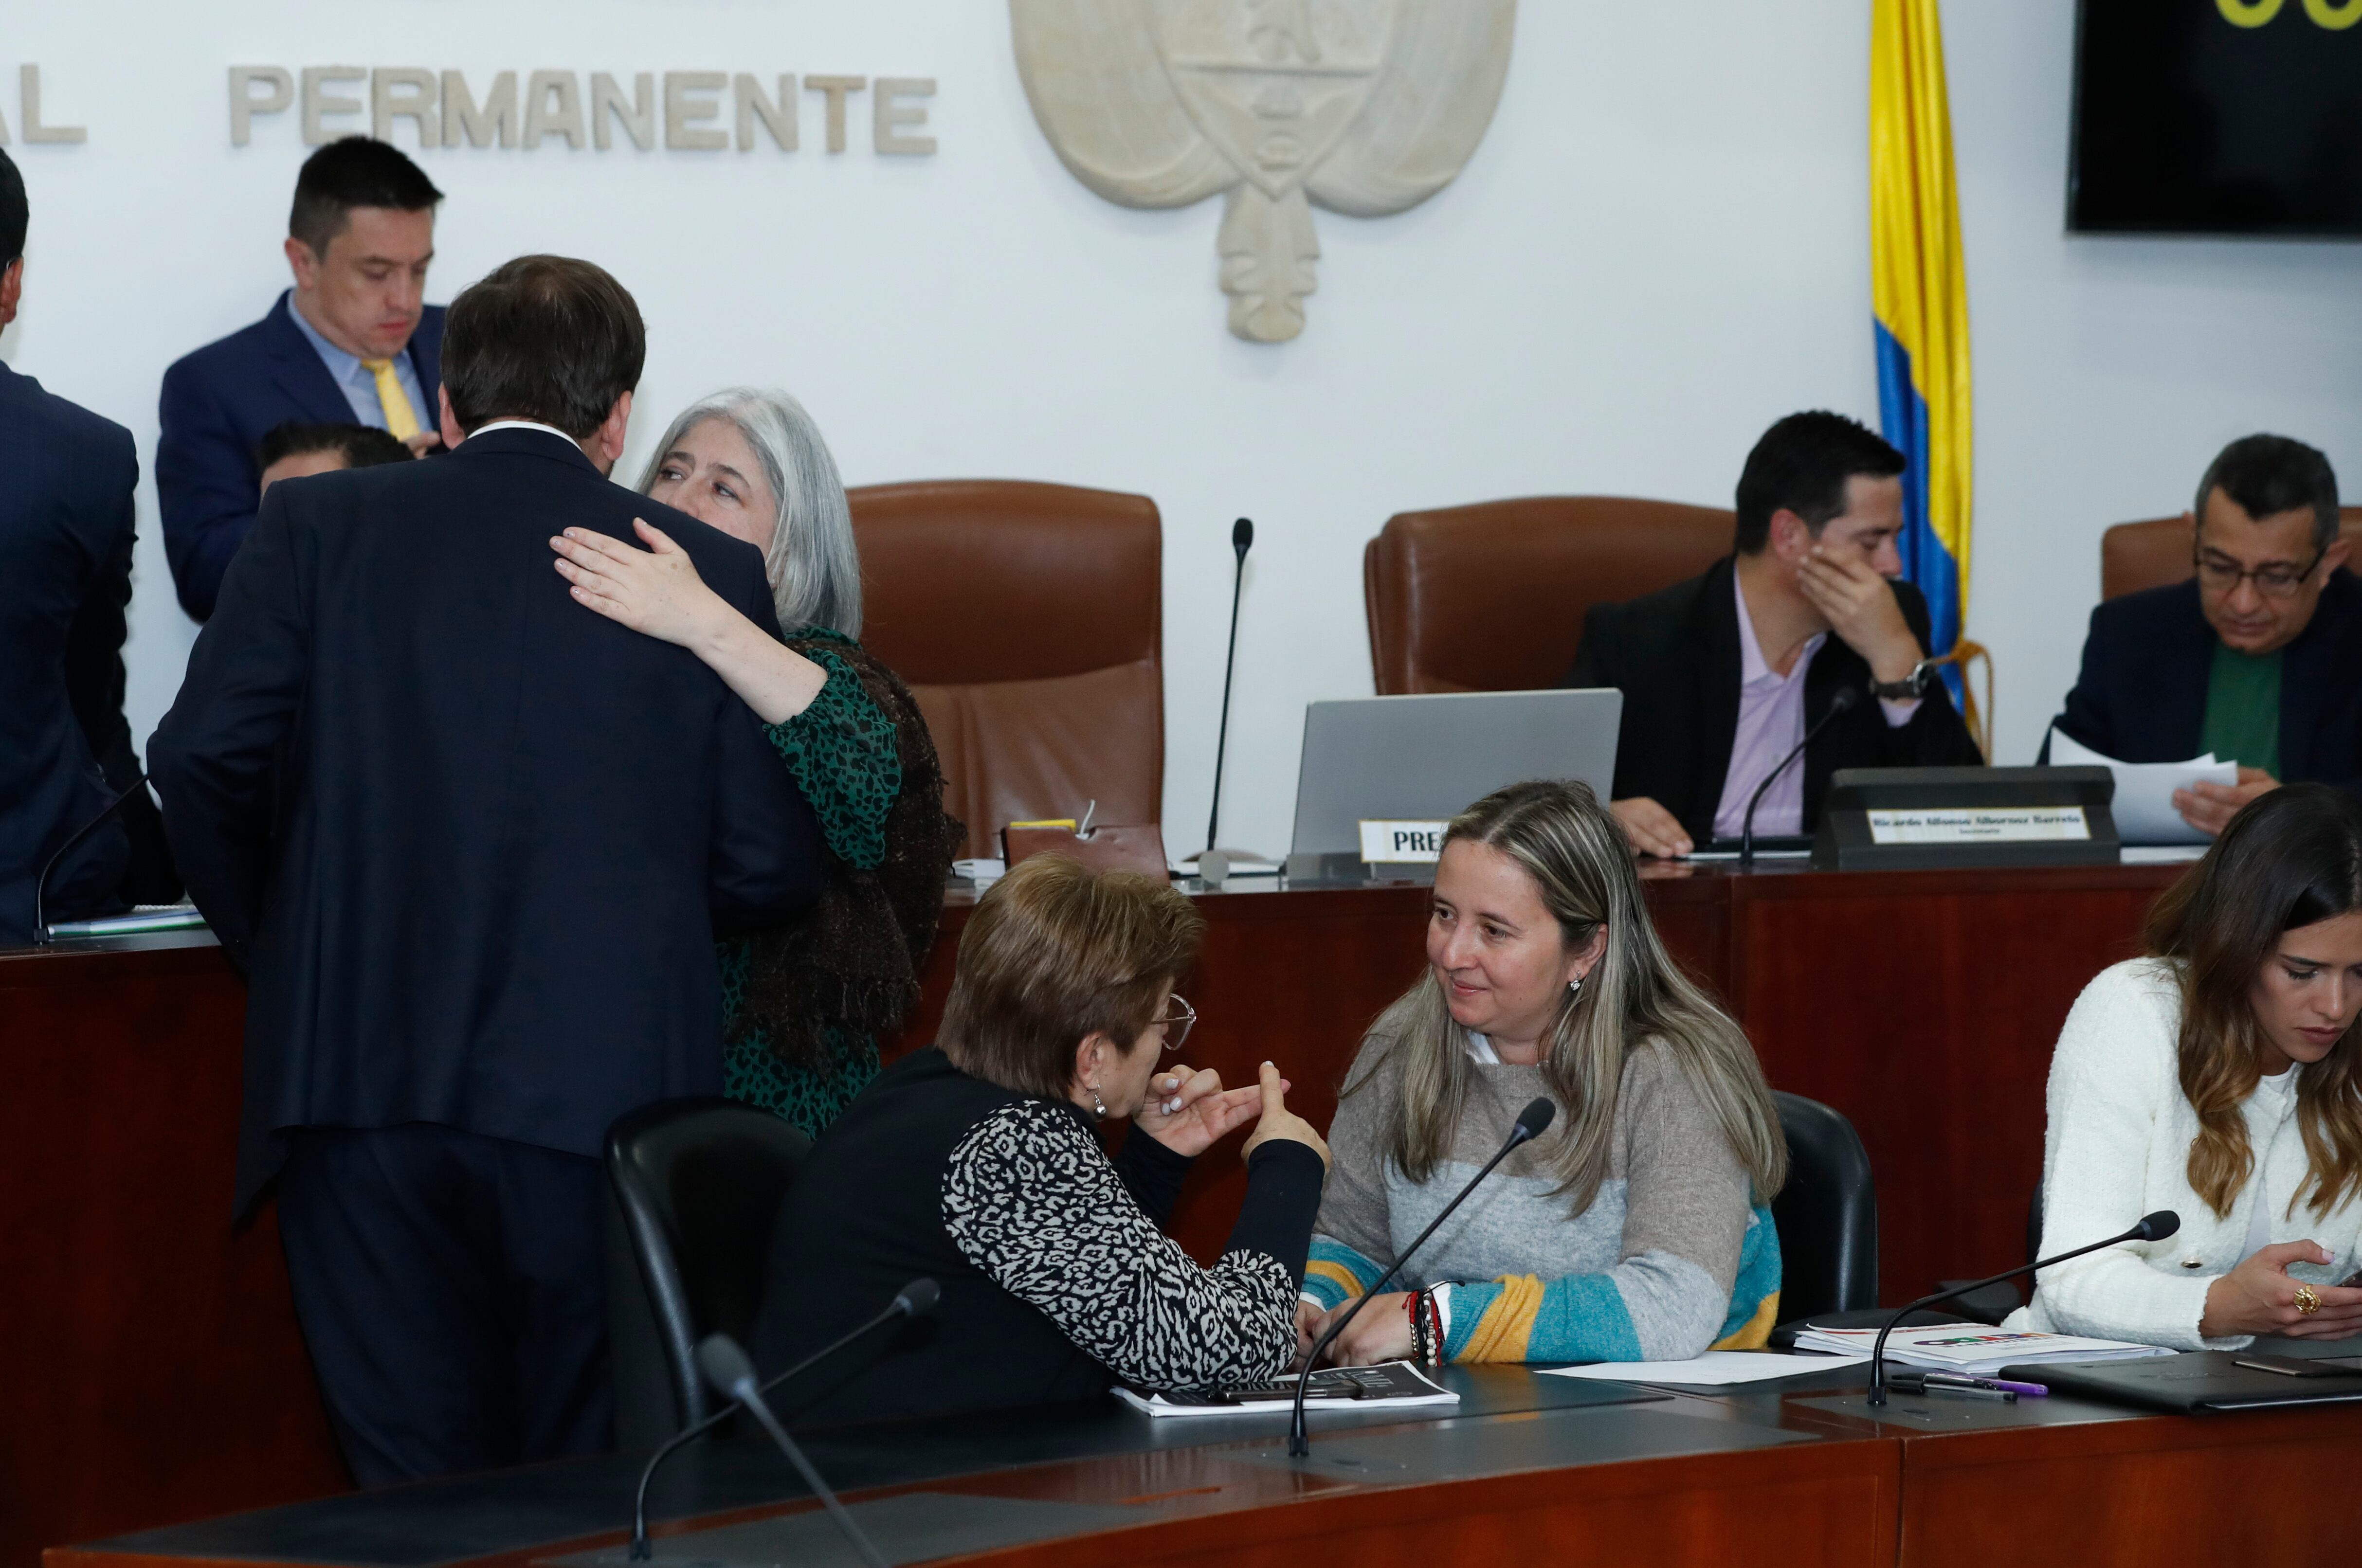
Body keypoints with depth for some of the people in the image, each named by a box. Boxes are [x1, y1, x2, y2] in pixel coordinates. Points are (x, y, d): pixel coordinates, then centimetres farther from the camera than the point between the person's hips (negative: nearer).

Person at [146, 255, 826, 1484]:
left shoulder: (317, 525, 6)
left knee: (418, 1495, 5)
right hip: (607, 1093, 0)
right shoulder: (711, 574, 6)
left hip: (363, 1073, 0)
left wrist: (276, 940, 15)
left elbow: (204, 755, -3)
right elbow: (769, 871, 4)